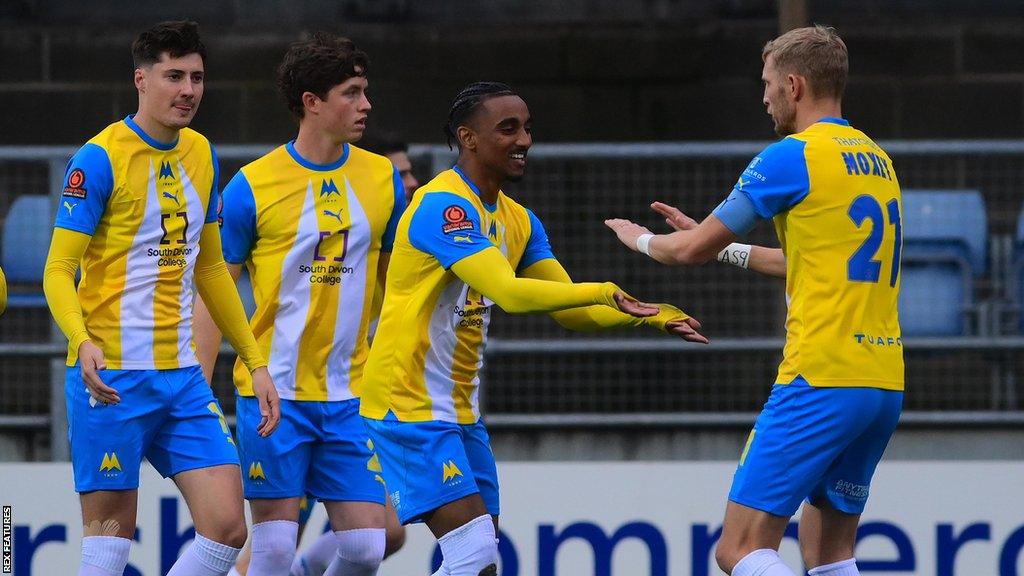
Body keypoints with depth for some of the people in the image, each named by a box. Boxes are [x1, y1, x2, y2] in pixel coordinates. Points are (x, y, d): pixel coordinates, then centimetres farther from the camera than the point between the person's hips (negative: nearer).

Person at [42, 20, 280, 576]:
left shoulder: (200, 155, 12)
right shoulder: (100, 159, -9)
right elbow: (58, 270, -12)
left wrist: (256, 362, 20)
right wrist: (83, 342, -30)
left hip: (181, 378, 6)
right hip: (111, 377, -6)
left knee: (227, 526, -3)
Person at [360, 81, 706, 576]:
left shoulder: (517, 220, 12)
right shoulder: (444, 206, -17)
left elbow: (570, 309, 13)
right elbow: (509, 293, -29)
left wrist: (654, 317, -2)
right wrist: (602, 291, -27)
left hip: (461, 413, 10)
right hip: (409, 406, -9)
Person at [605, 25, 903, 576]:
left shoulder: (791, 157, -7)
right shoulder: (877, 160, 17)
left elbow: (691, 250, 1)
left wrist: (640, 239, 22)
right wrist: (729, 250, 36)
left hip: (821, 381, -8)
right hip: (885, 384, 8)